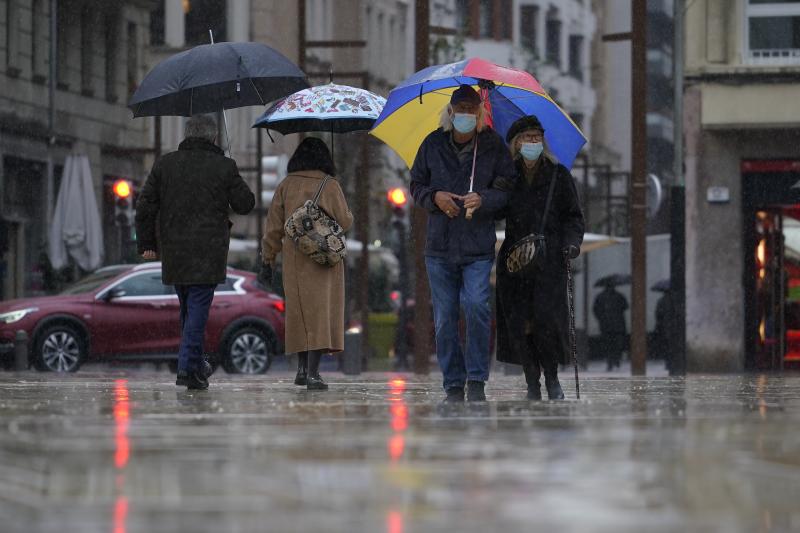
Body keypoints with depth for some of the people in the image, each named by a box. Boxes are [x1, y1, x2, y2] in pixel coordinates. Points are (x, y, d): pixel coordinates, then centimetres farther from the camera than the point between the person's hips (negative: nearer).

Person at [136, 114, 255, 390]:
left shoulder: (164, 164, 5)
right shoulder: (224, 167, -5)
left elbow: (145, 206, 4)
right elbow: (245, 204, 2)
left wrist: (146, 243, 10)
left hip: (173, 252, 4)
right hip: (208, 253, -4)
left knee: (188, 307, 18)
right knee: (198, 307, -3)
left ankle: (195, 364, 26)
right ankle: (188, 367, -13)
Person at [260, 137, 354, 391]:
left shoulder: (286, 186, 3)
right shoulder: (330, 186, -4)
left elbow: (273, 227, 4)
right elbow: (345, 222, -1)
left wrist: (268, 260, 10)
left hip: (294, 260, 3)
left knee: (299, 311, 15)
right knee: (320, 311, -4)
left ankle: (302, 368, 19)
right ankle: (312, 373, -13)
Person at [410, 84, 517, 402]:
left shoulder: (494, 147, 2)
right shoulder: (433, 145, 7)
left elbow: (508, 191, 3)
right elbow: (416, 186, 14)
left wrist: (483, 199, -16)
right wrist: (435, 197, -8)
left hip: (478, 247, -2)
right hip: (440, 246, 2)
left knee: (476, 306, -18)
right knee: (444, 319, 3)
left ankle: (477, 380, -7)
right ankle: (453, 385, 12)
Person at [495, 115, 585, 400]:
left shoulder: (558, 175, 8)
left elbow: (573, 216, 10)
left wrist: (572, 241, -6)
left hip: (550, 259, -2)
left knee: (547, 317, -14)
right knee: (518, 320, -5)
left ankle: (552, 378, 3)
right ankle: (532, 382, 5)